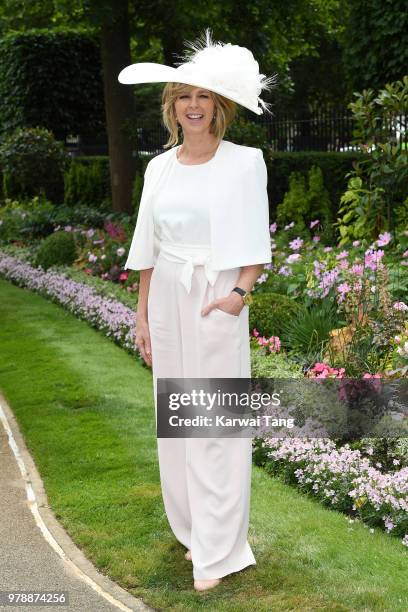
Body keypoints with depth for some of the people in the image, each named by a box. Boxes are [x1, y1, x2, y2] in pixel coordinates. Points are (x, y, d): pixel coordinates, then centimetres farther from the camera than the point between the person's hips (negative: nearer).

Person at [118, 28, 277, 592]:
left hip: (217, 301, -5)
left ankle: (218, 551, 3)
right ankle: (194, 529, 25)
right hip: (168, 300, 5)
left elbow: (255, 241, -7)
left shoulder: (243, 162, -4)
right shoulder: (159, 167, 9)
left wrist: (240, 291, -23)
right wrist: (142, 312, 8)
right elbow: (147, 246, 11)